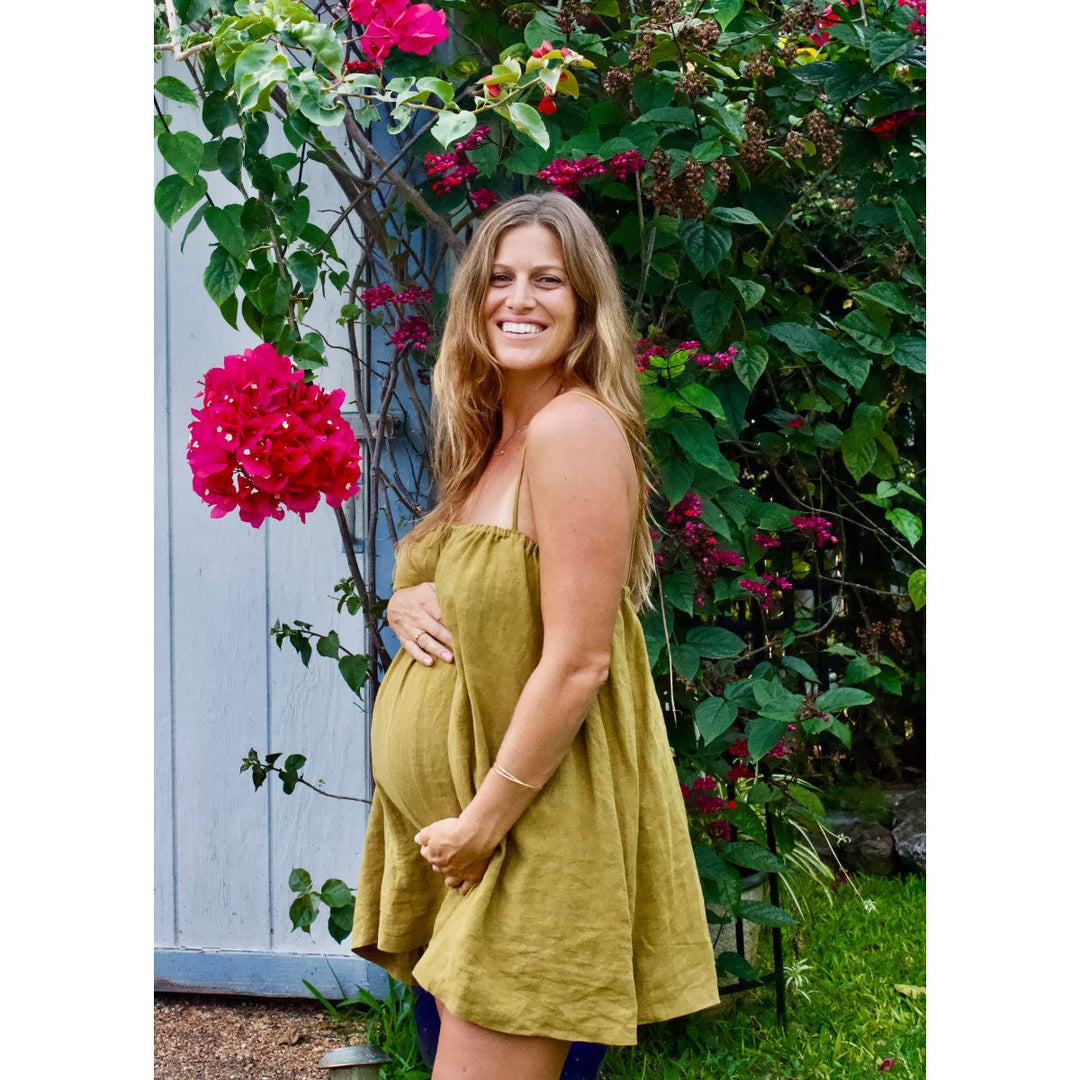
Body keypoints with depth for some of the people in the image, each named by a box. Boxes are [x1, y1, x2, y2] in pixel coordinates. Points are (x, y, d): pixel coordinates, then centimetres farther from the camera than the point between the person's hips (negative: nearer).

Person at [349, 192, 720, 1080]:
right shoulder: (490, 435, 12)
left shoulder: (575, 427, -17)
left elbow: (577, 661, -21)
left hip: (535, 827, -9)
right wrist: (402, 603, -2)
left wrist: (484, 822, -16)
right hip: (453, 814, 9)